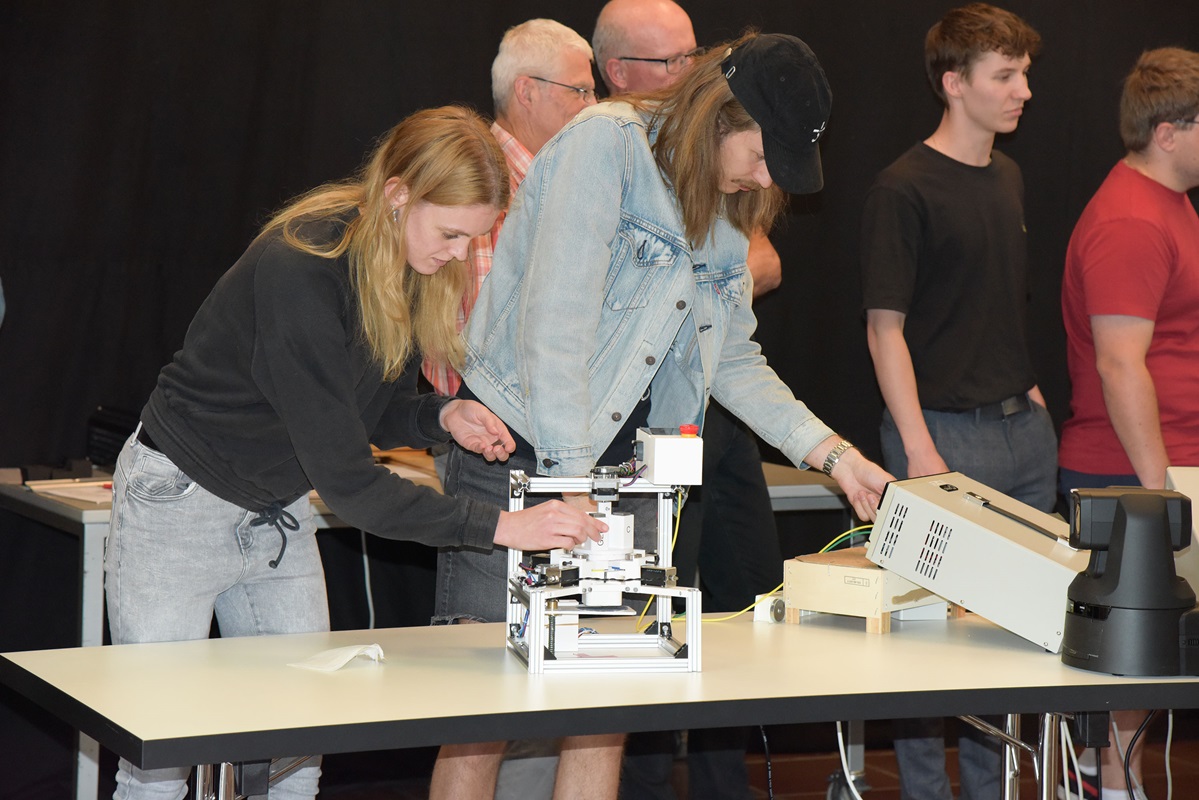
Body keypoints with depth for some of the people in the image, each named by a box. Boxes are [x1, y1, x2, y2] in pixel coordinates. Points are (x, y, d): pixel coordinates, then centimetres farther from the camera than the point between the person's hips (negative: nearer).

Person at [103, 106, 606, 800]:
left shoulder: (413, 272, -6)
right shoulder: (300, 270, -31)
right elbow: (344, 478, -32)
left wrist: (441, 416, -13)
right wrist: (497, 526, -35)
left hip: (279, 513, 7)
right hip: (182, 504, -7)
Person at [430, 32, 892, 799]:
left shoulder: (722, 217, 12)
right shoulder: (605, 144, -13)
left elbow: (735, 360, 18)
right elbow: (555, 319, -20)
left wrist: (834, 453, 8)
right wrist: (570, 482, -23)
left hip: (620, 469, 7)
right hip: (520, 451, -7)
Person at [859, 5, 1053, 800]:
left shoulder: (1009, 179, 13)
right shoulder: (904, 189, -10)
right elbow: (885, 327, -13)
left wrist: (1027, 387, 14)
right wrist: (919, 450, -18)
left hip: (1024, 428, 8)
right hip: (948, 430, -8)